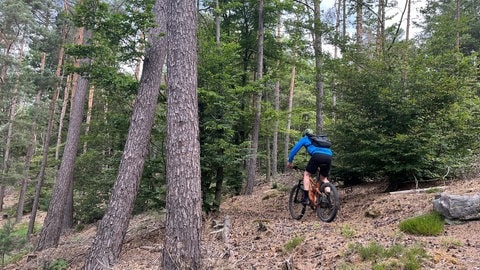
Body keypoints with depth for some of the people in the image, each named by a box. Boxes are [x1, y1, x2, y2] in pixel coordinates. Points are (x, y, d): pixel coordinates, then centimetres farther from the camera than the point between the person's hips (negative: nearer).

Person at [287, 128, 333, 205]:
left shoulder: (305, 139, 27)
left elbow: (294, 149, 21)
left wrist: (290, 161, 31)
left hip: (317, 155, -5)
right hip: (329, 156, 5)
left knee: (307, 174, 13)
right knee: (324, 178, 22)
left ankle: (305, 198, 3)